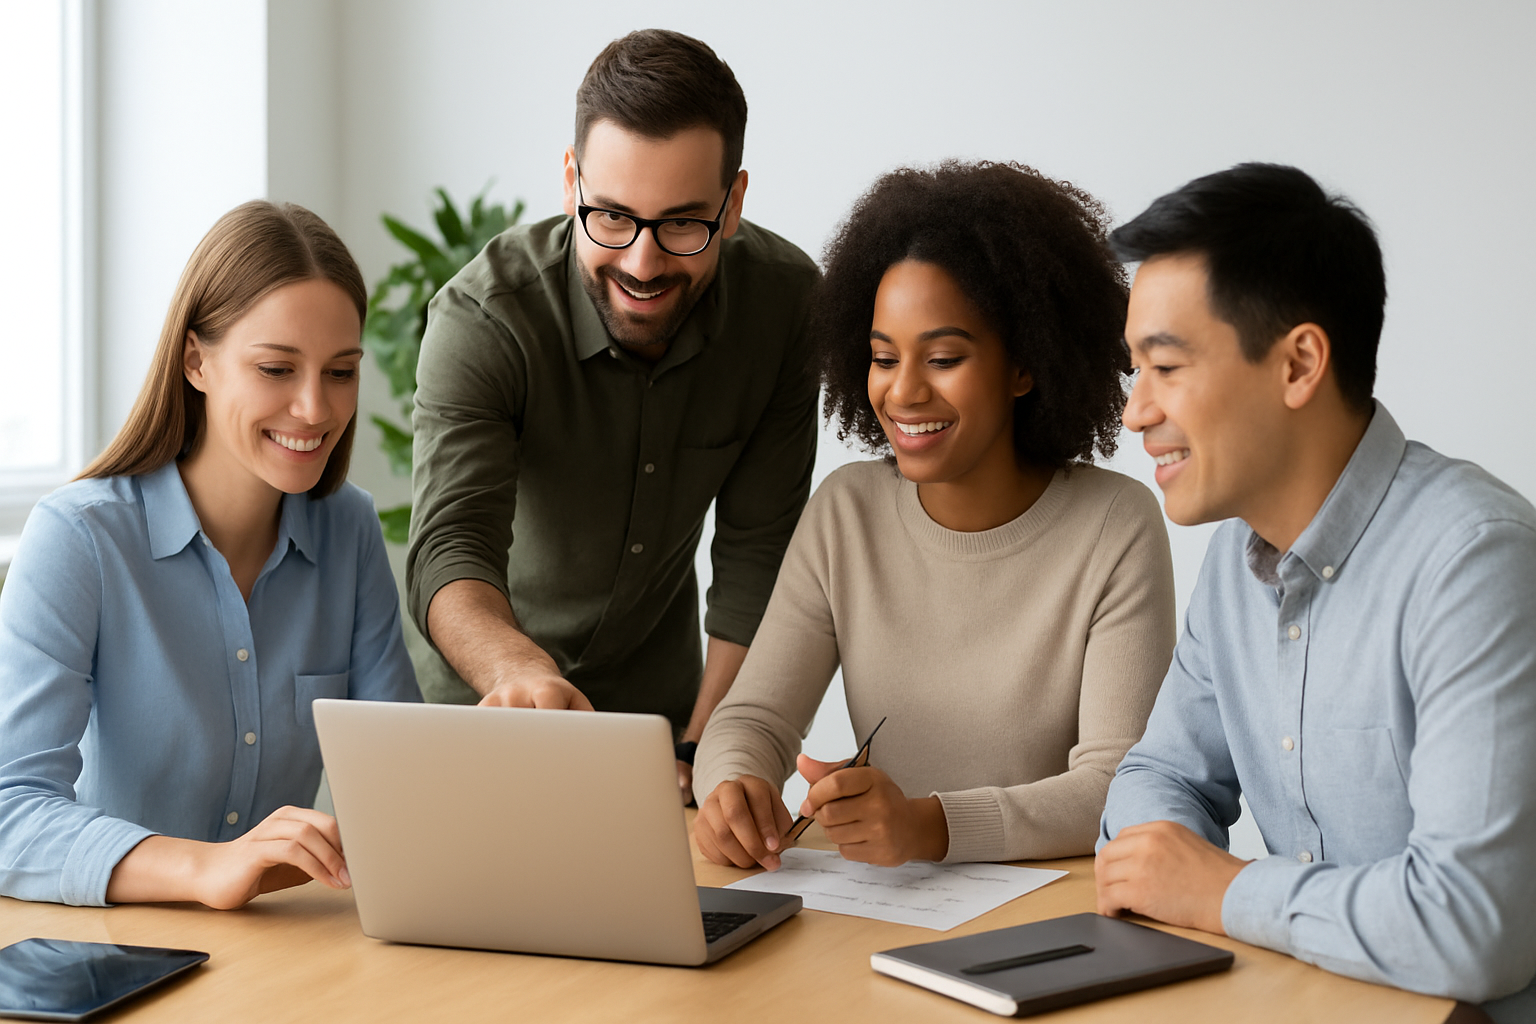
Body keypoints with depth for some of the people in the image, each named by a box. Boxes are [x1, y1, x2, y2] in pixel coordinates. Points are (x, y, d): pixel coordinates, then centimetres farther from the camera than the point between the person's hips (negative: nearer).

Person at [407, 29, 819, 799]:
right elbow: (450, 547, -36)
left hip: (660, 701, 1)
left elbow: (758, 551, -9)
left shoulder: (785, 299, -15)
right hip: (488, 702, -1)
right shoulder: (483, 317, -25)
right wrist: (521, 670, -57)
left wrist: (701, 751, -16)